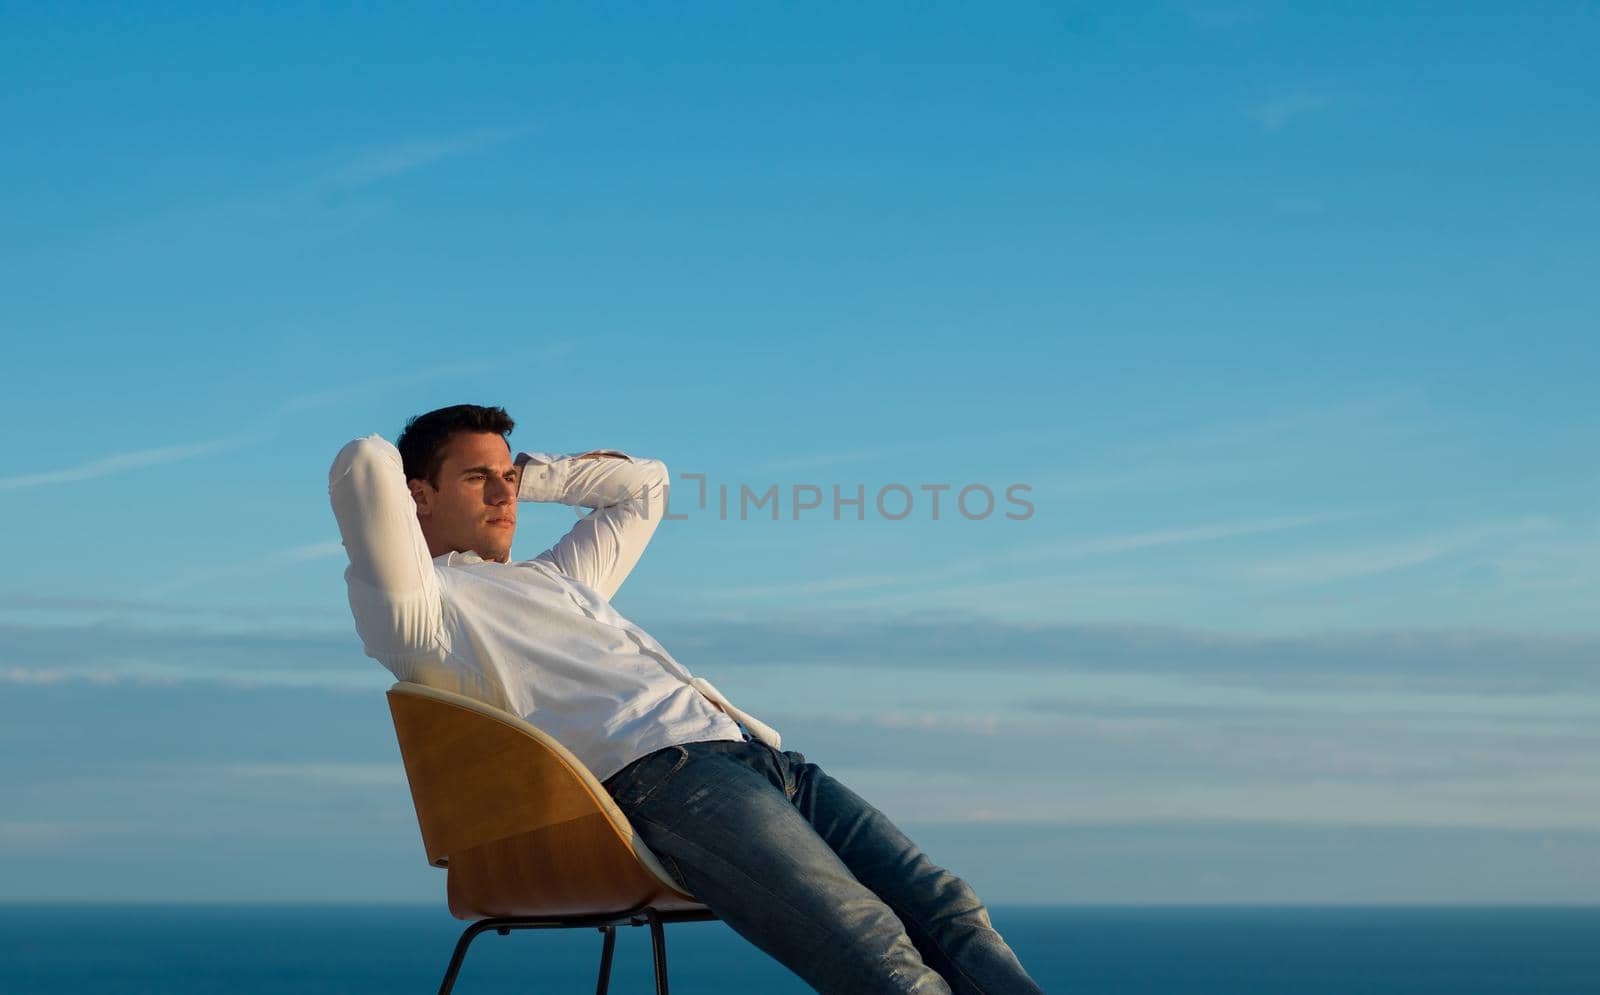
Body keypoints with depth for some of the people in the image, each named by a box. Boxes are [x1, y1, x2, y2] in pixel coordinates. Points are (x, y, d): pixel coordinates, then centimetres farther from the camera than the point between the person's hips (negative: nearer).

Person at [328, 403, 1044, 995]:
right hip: (658, 774, -9)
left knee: (946, 912, -12)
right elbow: (364, 463, -5)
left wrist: (527, 472, 41)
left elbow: (641, 482, 50)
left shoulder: (553, 576, 37)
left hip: (754, 751, 9)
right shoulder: (426, 603, 9)